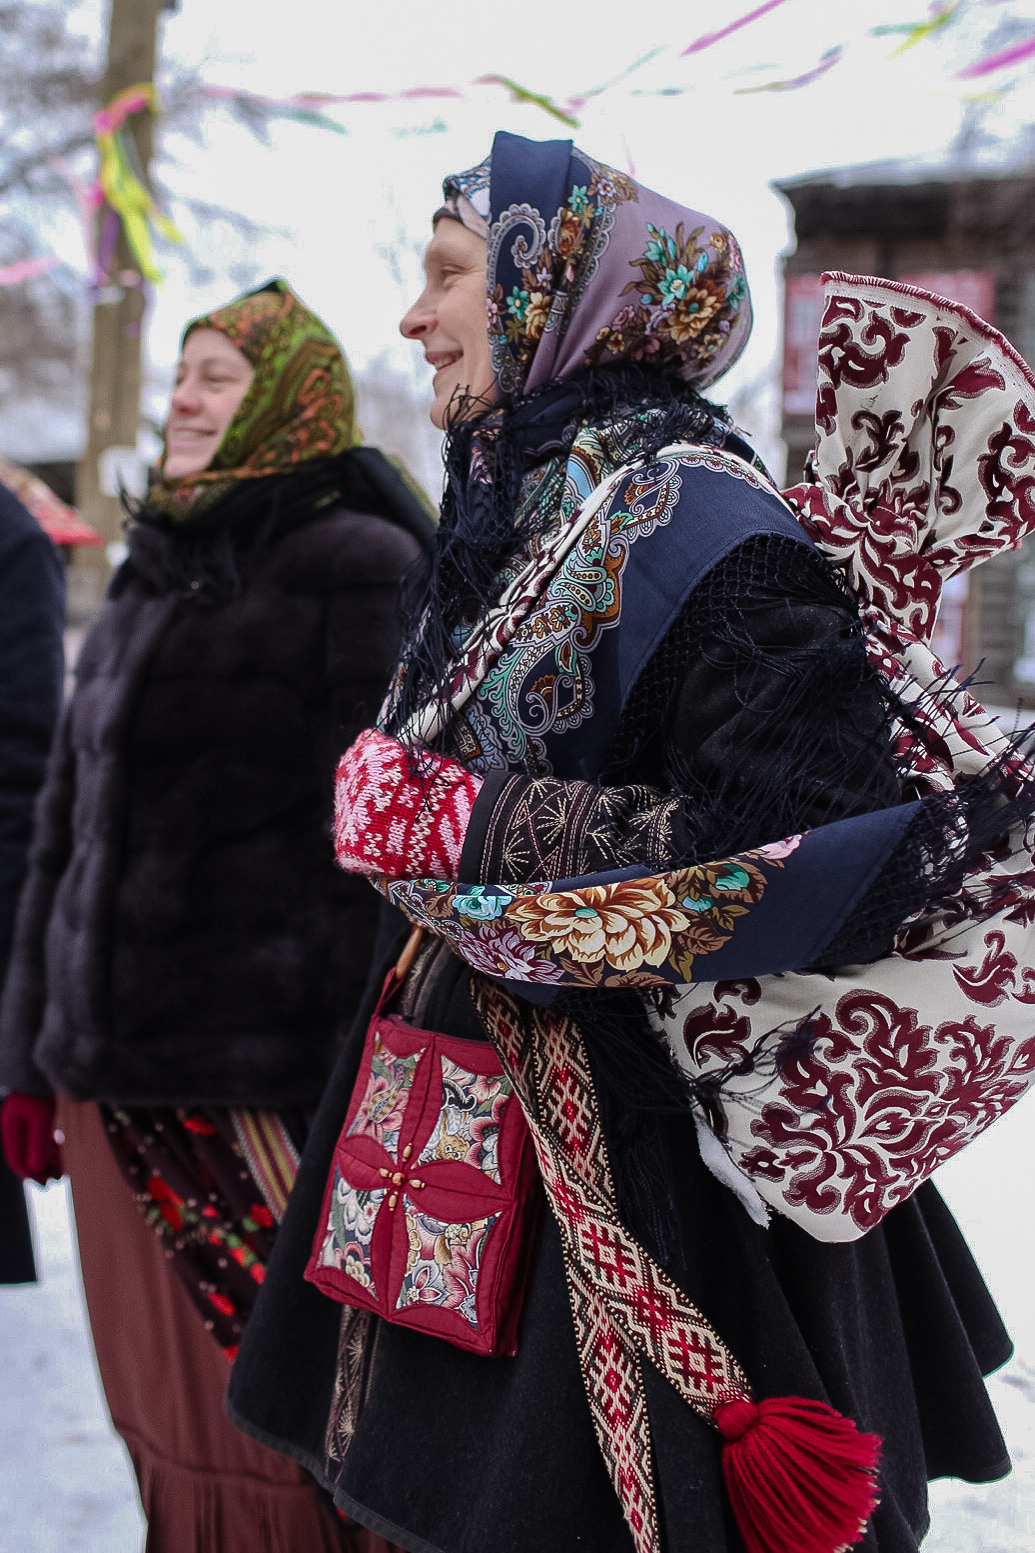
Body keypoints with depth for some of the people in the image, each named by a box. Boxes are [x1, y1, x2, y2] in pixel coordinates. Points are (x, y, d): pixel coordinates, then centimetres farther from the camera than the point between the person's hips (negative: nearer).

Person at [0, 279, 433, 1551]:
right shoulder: (153, 572, 17)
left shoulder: (357, 567, -5)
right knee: (162, 1405, 13)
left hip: (263, 1074, -7)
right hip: (123, 1066, 7)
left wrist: (337, 1086, -18)